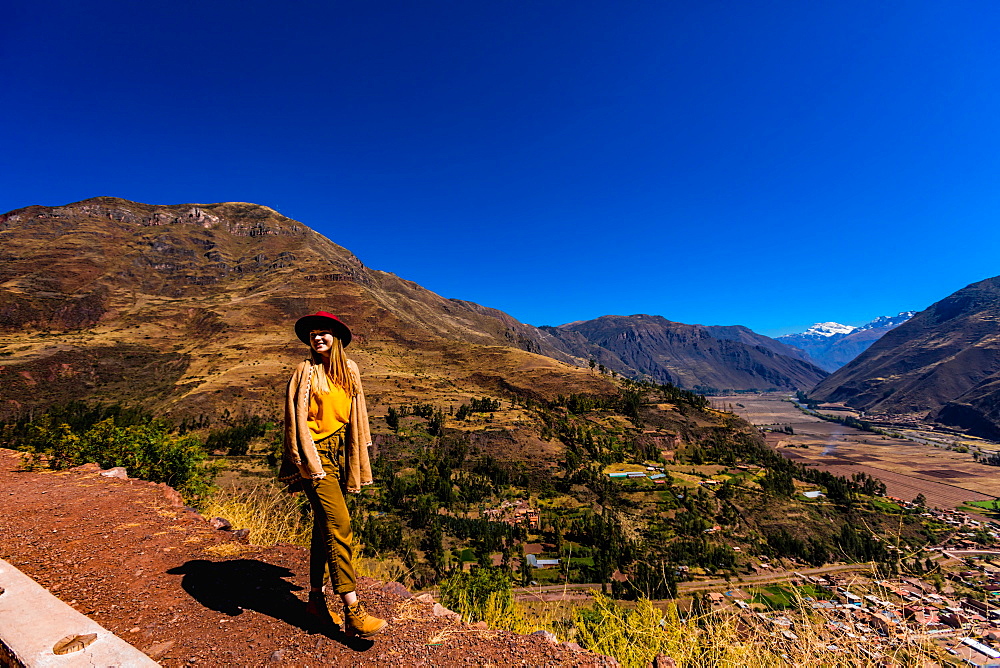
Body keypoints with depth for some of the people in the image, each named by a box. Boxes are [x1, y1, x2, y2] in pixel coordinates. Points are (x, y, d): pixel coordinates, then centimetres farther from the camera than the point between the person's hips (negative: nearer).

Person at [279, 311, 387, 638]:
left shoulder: (349, 370, 8)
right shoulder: (305, 371, -6)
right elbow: (297, 420, -8)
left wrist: (356, 462, 16)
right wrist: (309, 465, -12)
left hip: (337, 453, 6)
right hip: (315, 454, -6)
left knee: (324, 526, 14)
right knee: (339, 524, -11)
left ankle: (316, 598, 30)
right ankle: (353, 611, -5)